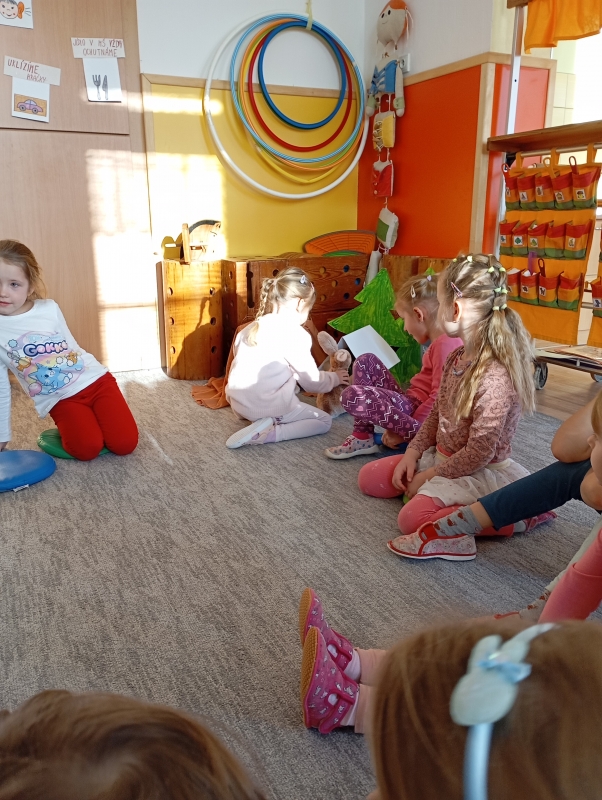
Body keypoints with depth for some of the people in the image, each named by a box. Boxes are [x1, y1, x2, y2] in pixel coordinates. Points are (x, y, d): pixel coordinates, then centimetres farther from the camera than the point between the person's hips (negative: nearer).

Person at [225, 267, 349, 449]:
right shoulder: (296, 334, -12)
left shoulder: (251, 328, 7)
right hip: (268, 406, -7)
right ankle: (268, 434, -9)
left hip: (238, 404, 7)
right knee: (324, 420, 9)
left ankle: (263, 421, 5)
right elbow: (312, 382, -5)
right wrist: (335, 378, 16)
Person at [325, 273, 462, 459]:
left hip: (420, 412, -11)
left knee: (353, 396, -24)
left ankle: (414, 435, -11)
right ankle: (362, 437, 5)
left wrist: (405, 433, -19)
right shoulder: (441, 341, 14)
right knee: (365, 362, 10)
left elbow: (439, 399, -23)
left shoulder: (446, 343, -19)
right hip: (412, 403, 11)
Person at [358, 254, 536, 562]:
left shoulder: (495, 377, -28)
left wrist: (432, 475, -15)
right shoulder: (456, 358, 1)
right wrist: (413, 452, -1)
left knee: (413, 518, -27)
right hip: (442, 455, 9)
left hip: (481, 472, -9)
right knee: (369, 478, 7)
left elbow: (479, 453, -25)